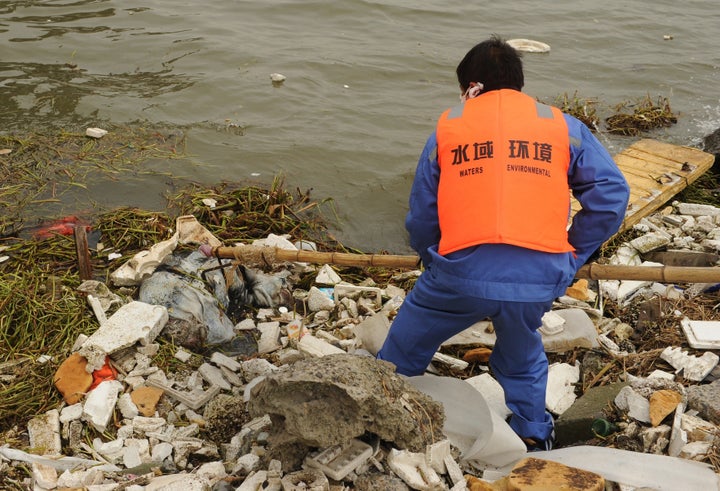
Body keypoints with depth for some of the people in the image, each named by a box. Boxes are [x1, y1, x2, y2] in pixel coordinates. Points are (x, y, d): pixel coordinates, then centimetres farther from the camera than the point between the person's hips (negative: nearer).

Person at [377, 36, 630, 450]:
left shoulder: (448, 126, 12)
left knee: (403, 353, 23)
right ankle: (535, 439, 39)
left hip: (461, 273, -1)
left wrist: (435, 262, 28)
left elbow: (421, 217, 11)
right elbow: (612, 196, 5)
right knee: (522, 359, 31)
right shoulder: (562, 125, 14)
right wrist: (571, 256, 13)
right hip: (539, 280, 2)